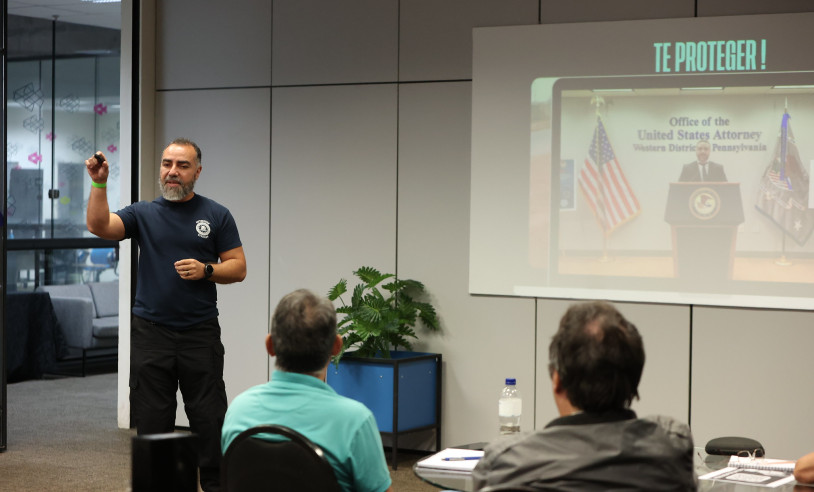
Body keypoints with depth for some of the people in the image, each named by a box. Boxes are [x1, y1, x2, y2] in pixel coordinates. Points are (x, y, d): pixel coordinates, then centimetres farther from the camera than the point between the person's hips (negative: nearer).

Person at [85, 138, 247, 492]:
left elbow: (238, 268, 4)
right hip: (150, 332, 1)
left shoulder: (216, 216, 6)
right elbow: (99, 226, -9)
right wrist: (99, 184, -21)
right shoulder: (143, 214, 6)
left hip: (200, 333, -1)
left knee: (210, 419, 0)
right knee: (151, 421, 6)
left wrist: (206, 270, -13)